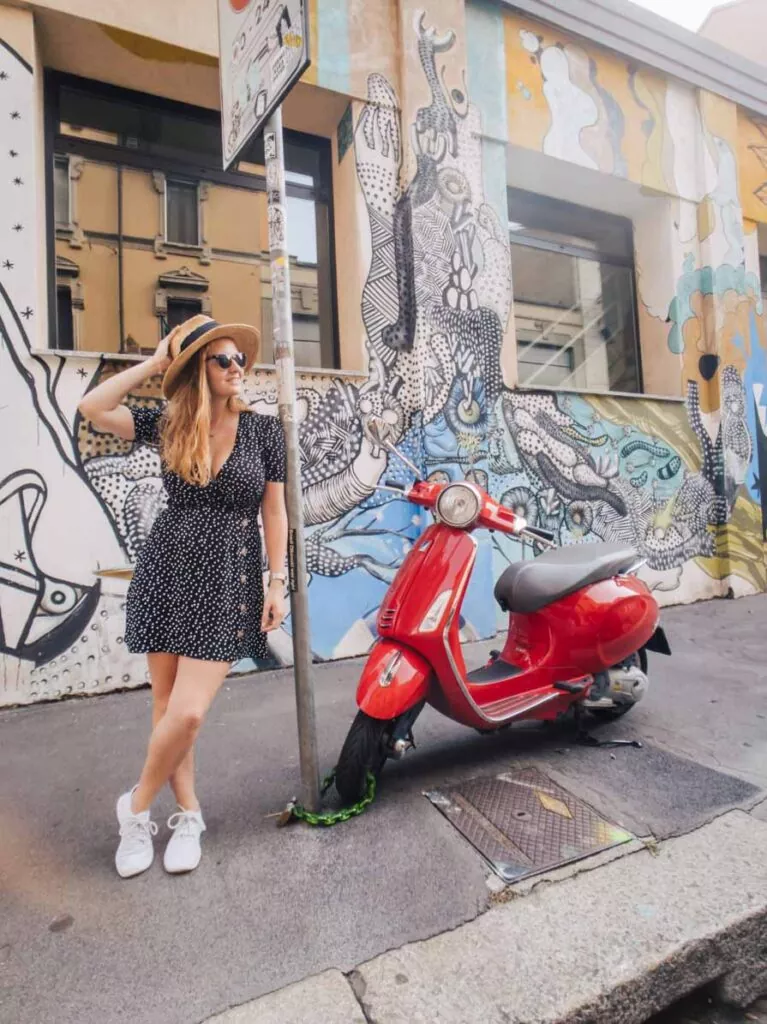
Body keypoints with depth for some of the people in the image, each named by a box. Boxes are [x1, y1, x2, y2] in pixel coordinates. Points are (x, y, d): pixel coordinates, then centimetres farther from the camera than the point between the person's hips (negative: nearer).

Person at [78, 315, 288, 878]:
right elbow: (93, 408, -6)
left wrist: (278, 583, -5)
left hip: (228, 583, -2)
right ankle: (189, 814, 29)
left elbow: (275, 512, 0)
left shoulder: (264, 429, 0)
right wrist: (156, 361, -4)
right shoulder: (170, 424, 4)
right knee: (166, 707, 9)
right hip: (165, 573, 3)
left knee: (187, 712, -6)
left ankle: (137, 807, 22)